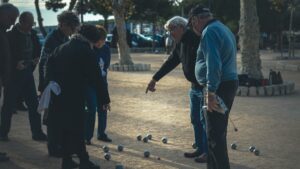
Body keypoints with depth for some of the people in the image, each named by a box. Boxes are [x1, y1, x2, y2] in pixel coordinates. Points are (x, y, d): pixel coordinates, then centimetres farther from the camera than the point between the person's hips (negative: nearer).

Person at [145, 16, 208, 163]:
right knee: (195, 119, 15)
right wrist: (155, 79, 21)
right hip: (195, 85, 9)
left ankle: (208, 152, 6)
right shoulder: (180, 44, 11)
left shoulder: (196, 38, -19)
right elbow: (171, 62, 19)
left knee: (205, 120, -3)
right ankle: (200, 149, 25)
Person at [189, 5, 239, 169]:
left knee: (215, 135, -7)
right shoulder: (223, 28, 18)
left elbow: (213, 64, -25)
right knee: (218, 132, 17)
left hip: (219, 87, -10)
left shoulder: (209, 32, -14)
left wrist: (211, 92, -25)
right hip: (230, 83, 10)